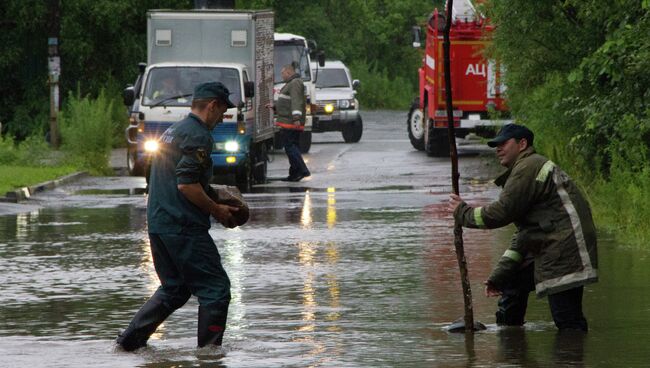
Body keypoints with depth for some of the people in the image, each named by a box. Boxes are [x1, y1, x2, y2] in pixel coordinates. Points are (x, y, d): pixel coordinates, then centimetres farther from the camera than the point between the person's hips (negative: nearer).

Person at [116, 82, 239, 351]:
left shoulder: (172, 132, 19)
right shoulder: (197, 136, -12)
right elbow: (186, 185, -21)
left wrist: (212, 204, 20)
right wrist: (216, 211, -9)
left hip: (158, 223, 10)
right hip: (184, 228, -10)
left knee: (174, 288, 19)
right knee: (215, 288, -2)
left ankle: (131, 338, 12)